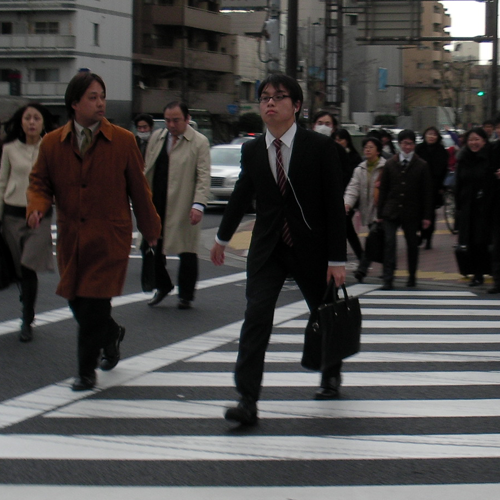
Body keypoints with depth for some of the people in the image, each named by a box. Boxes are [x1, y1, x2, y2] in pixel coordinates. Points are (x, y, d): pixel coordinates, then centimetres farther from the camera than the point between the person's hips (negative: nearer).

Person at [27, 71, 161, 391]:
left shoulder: (123, 141, -2)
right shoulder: (52, 143, 3)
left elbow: (139, 188, 4)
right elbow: (40, 183, 9)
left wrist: (150, 228, 11)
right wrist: (38, 206, -13)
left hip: (110, 240, -3)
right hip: (71, 240, 3)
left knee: (94, 306, -7)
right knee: (77, 303, 11)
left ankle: (87, 371, 7)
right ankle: (112, 334, 41)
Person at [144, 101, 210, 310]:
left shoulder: (199, 142, -4)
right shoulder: (156, 138, 11)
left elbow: (203, 177, -9)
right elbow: (147, 171, 16)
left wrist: (198, 205, -20)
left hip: (183, 209, -4)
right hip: (156, 206, 5)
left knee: (187, 251, 3)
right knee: (151, 248, 7)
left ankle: (186, 295, 17)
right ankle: (162, 286, 28)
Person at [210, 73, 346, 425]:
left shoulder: (319, 147, -9)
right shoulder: (252, 150, 1)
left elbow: (335, 205, -9)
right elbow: (241, 196, 17)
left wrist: (337, 260, -11)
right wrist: (223, 238, 27)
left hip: (310, 248, -1)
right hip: (267, 248, 2)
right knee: (257, 314, -14)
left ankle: (331, 373, 45)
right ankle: (247, 401, -17)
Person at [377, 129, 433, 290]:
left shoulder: (422, 165, 2)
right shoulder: (390, 164, 6)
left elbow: (427, 192, 3)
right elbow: (383, 190, 8)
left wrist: (426, 216, -2)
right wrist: (380, 213, 4)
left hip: (411, 213, 0)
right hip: (391, 211, 0)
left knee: (412, 244, 9)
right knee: (389, 242, -11)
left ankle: (412, 277, 25)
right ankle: (388, 279, -12)